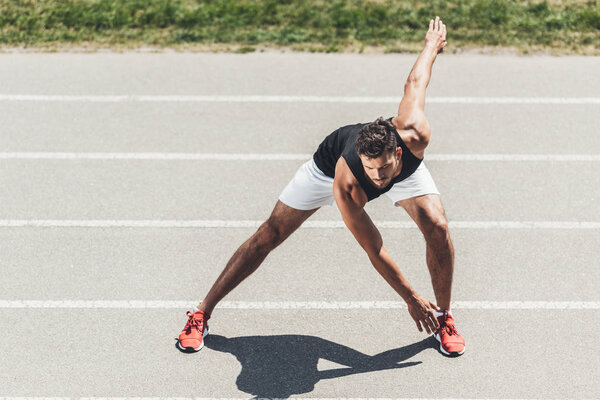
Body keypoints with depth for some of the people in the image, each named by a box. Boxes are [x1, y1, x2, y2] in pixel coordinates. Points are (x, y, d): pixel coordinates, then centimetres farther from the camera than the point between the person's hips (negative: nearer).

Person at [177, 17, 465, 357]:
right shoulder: (345, 188, -46)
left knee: (437, 227, -18)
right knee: (270, 234, -5)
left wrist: (433, 44, 2)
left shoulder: (415, 135, -41)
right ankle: (202, 314, 6)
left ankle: (444, 317, 7)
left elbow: (415, 83, -20)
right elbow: (374, 249, -33)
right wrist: (410, 298, -28)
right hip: (331, 160, -3)